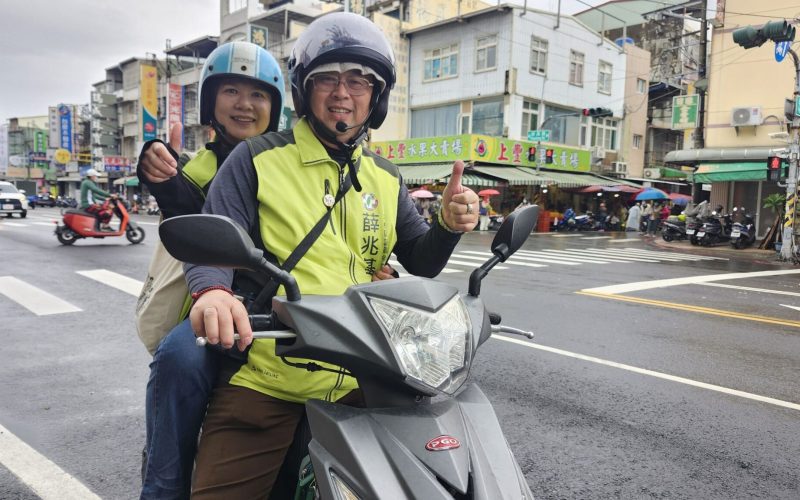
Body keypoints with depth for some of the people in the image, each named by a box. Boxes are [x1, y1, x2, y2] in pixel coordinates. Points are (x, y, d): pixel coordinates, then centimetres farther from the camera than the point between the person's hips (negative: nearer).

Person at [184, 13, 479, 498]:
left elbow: (420, 263, 13)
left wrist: (448, 226, -8)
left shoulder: (386, 178, 13)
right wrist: (212, 291, -32)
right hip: (264, 382, -3)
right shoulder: (257, 159, 0)